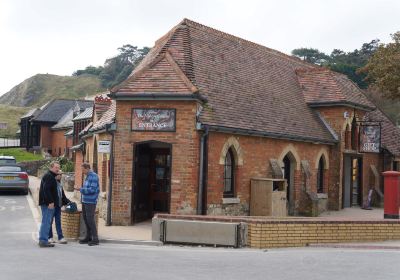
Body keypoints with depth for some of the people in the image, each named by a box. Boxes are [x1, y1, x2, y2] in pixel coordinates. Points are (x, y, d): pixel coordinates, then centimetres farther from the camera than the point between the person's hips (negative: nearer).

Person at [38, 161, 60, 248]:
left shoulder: (51, 176, 20)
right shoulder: (48, 176, -13)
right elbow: (46, 190, -23)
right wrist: (50, 202, -25)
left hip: (48, 203, 11)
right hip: (47, 203, -11)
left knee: (46, 222, 15)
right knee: (46, 222, -9)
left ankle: (42, 240, 20)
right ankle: (43, 241, -8)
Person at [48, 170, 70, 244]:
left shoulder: (59, 184, 14)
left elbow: (63, 195, 20)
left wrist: (68, 202, 12)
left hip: (58, 206, 7)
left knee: (58, 222, 6)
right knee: (50, 221, 4)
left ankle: (60, 238, 5)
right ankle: (50, 237, 13)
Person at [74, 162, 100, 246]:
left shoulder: (94, 176, -13)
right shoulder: (87, 176, 15)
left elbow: (92, 189, -20)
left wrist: (81, 189, -16)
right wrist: (80, 189, 6)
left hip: (90, 202, -9)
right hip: (85, 201, 9)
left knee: (90, 219, -9)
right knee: (85, 218, 12)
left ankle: (95, 239, -5)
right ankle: (88, 237, 21)